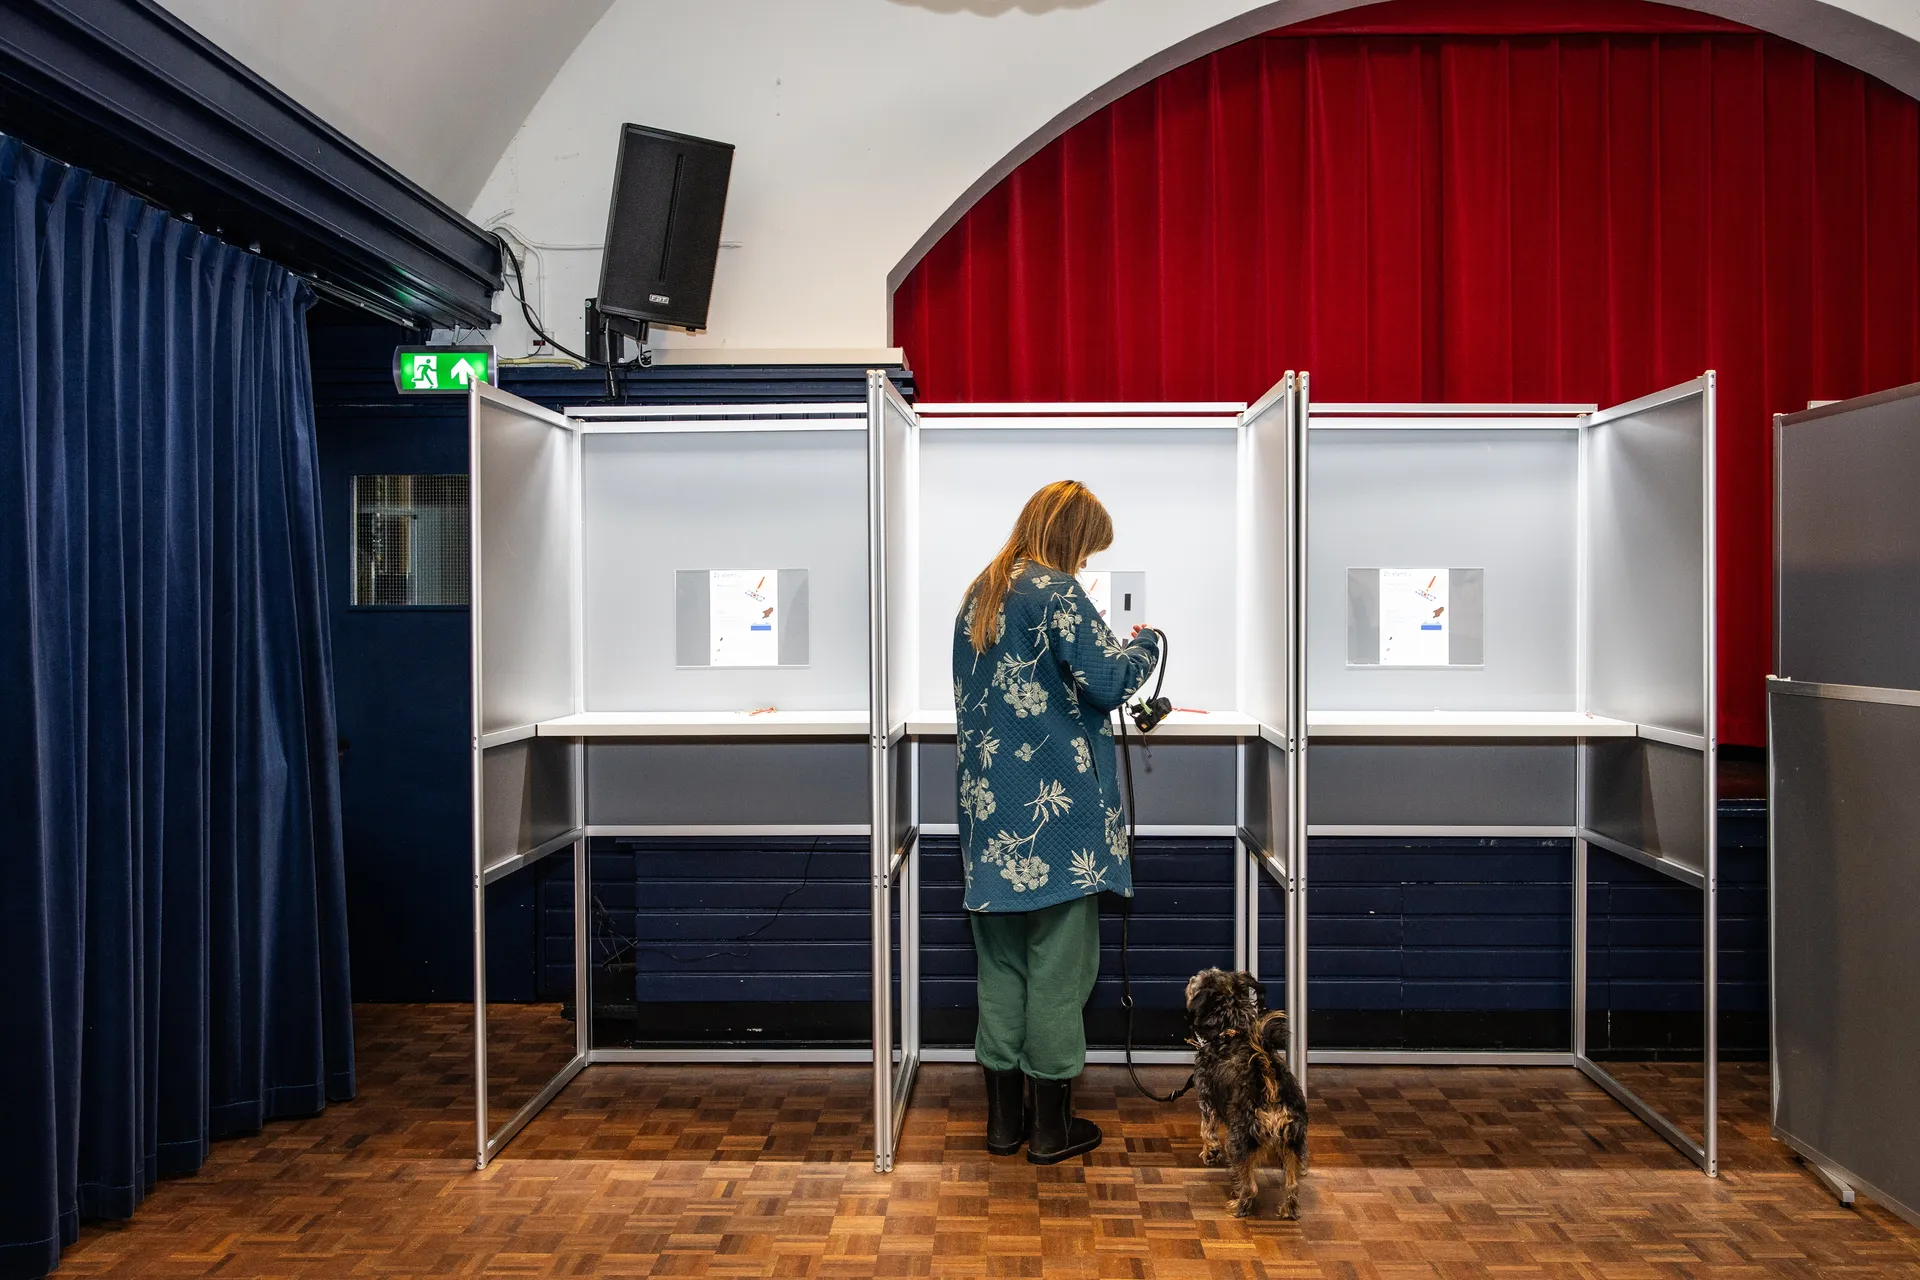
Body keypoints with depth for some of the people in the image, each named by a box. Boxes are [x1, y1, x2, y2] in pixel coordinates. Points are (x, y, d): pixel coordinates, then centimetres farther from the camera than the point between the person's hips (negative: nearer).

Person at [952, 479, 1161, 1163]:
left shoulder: (979, 593, 13)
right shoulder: (1056, 593, -12)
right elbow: (1106, 681, -15)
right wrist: (1142, 643, 3)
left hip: (990, 807, 7)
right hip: (1056, 811, -7)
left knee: (1000, 964, 13)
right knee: (1058, 965, 3)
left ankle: (1003, 1116, 21)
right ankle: (1051, 1125, 12)